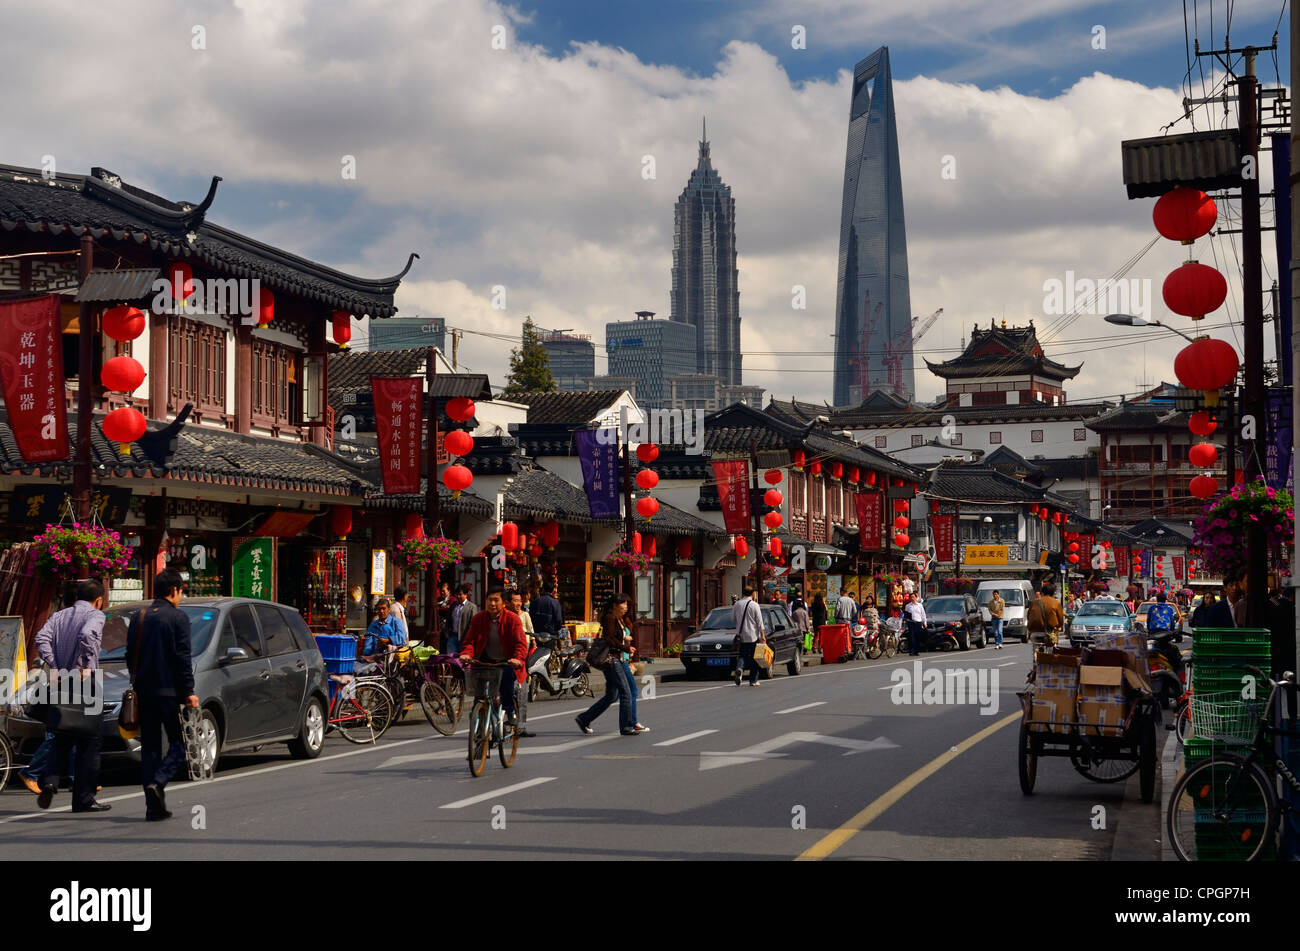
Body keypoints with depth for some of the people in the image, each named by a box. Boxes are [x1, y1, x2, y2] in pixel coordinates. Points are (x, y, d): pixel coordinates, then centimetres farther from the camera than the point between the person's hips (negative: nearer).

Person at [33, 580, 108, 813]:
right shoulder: (95, 615, -2)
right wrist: (86, 667, -16)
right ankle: (83, 799, 2)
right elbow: (87, 634, -23)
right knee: (90, 741, 2)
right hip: (85, 684, -5)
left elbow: (41, 638, 0)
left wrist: (54, 668, -3)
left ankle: (48, 780, -8)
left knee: (61, 739, 16)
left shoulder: (59, 616, 15)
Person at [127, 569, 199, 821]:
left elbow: (130, 655, 14)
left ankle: (154, 806, 6)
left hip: (144, 692, 6)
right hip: (169, 690, -6)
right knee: (178, 744, 2)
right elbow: (182, 658, -11)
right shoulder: (178, 618, -6)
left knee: (149, 746, 9)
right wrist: (189, 691, -9)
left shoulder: (138, 617, 12)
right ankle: (157, 783, -21)